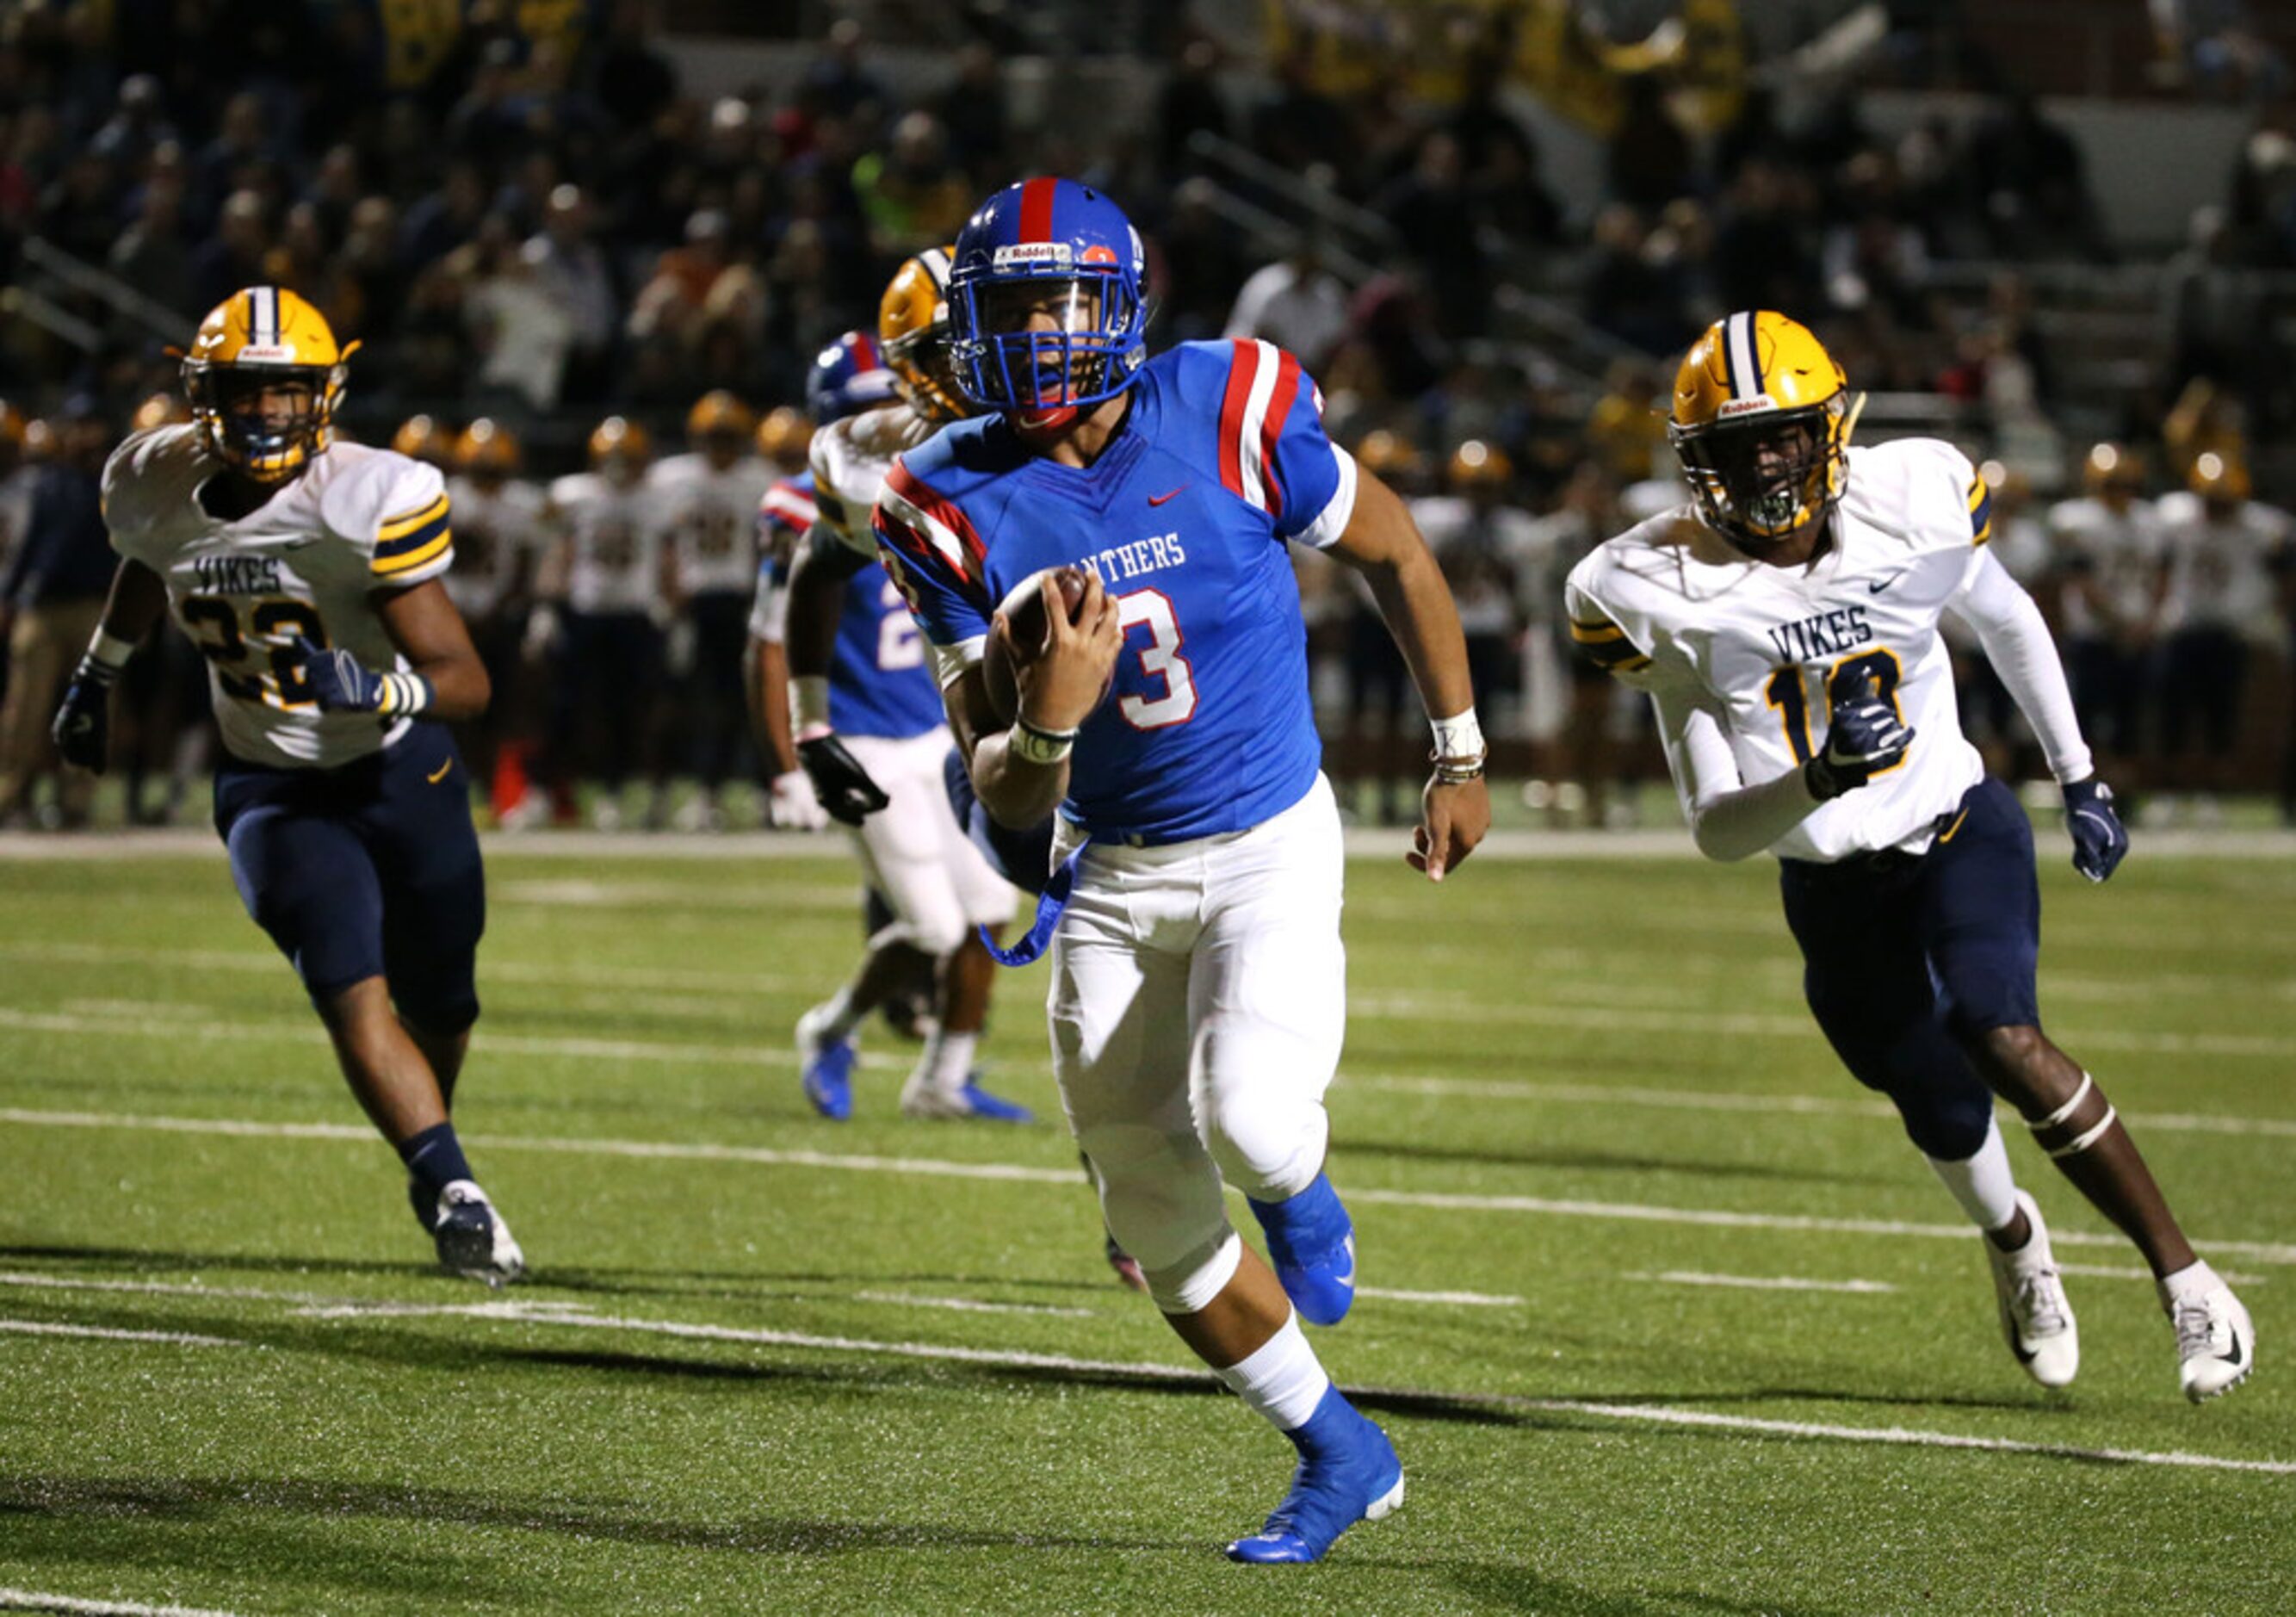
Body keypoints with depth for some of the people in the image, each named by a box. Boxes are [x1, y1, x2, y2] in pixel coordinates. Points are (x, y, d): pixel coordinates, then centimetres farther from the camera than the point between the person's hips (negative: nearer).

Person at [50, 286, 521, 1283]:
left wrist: (375, 692, -42)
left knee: (438, 1003, 13)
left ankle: (430, 1149, 43)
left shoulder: (372, 503, -23)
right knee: (352, 993, -21)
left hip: (401, 771, -1)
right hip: (271, 789, 1)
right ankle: (453, 1192, -20)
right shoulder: (155, 489, -9)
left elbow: (465, 681, -23)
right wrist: (96, 676, 25)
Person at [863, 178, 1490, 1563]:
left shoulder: (1229, 417, -17)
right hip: (1111, 873, 3)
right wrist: (1047, 722, -35)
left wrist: (1463, 759, 8)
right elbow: (1005, 797, -11)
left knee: (1249, 1113, -29)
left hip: (1269, 846, -3)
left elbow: (1394, 554, 2)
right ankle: (1341, 1456, 29)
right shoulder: (957, 507, -11)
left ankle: (1300, 1190, 10)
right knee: (1159, 1224, 8)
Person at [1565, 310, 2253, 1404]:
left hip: (1957, 829, -1)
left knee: (2002, 1038, -26)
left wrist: (2080, 782, 12)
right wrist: (1822, 780, -38)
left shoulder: (1911, 504, -16)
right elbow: (1717, 831, -18)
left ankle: (2184, 1277, -15)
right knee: (1947, 1125, 10)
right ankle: (2013, 1237, 49)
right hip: (1832, 888, 1)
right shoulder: (1666, 595, -20)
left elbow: (2007, 623, 7)